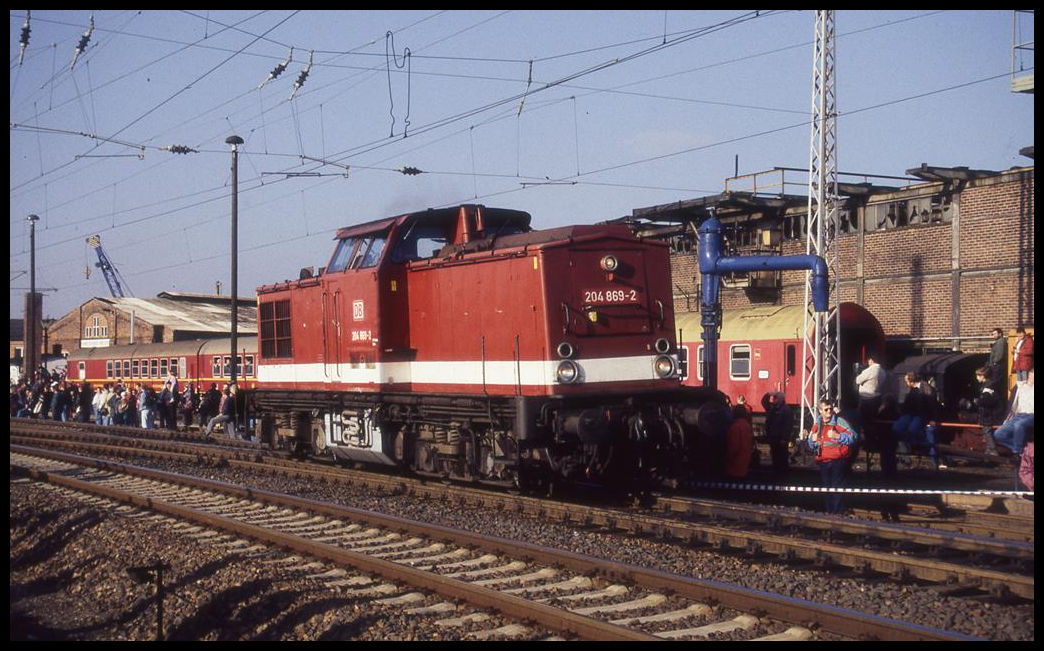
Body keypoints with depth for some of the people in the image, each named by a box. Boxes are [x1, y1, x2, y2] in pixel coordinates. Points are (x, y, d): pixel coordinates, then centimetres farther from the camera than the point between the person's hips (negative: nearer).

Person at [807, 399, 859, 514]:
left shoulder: (839, 422, -9)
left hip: (838, 461, -6)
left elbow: (854, 437, -17)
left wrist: (838, 436, -25)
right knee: (827, 488, 15)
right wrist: (813, 440, -3)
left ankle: (836, 513, -1)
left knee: (837, 488, -5)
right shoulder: (817, 425, 9)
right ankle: (829, 512, 25)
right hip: (823, 462, 6)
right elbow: (810, 445, 20)